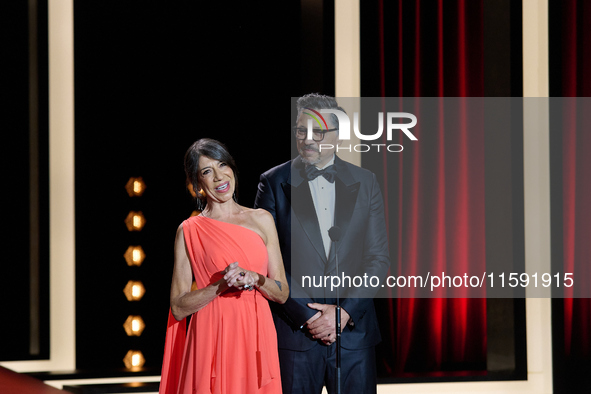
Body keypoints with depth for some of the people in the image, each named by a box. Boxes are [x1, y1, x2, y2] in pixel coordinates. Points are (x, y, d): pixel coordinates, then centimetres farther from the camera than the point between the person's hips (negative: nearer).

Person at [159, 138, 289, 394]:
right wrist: (222, 285, -14)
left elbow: (283, 293, 9)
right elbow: (178, 308, -1)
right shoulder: (189, 231, 3)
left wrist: (255, 279, -10)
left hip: (257, 342, 2)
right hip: (211, 342, -2)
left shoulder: (262, 220, 10)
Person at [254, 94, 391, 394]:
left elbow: (379, 258, 5)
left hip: (353, 329, 2)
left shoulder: (365, 183, 8)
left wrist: (345, 312, -7)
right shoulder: (274, 183, 2)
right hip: (295, 333, -1)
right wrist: (306, 316, -10)